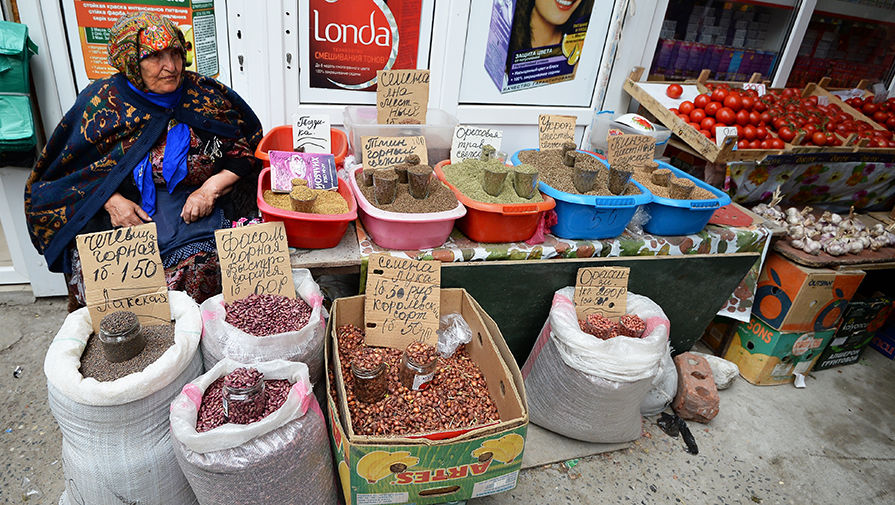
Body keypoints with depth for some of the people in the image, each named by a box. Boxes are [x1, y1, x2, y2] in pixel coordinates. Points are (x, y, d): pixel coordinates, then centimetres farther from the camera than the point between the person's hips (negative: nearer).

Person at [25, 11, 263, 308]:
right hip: (118, 217, 2)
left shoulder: (207, 97, 2)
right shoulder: (100, 103, 3)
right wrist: (111, 202, -8)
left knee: (197, 274, -29)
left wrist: (212, 187, -10)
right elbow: (64, 171, 10)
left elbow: (245, 153, 7)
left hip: (193, 215, -1)